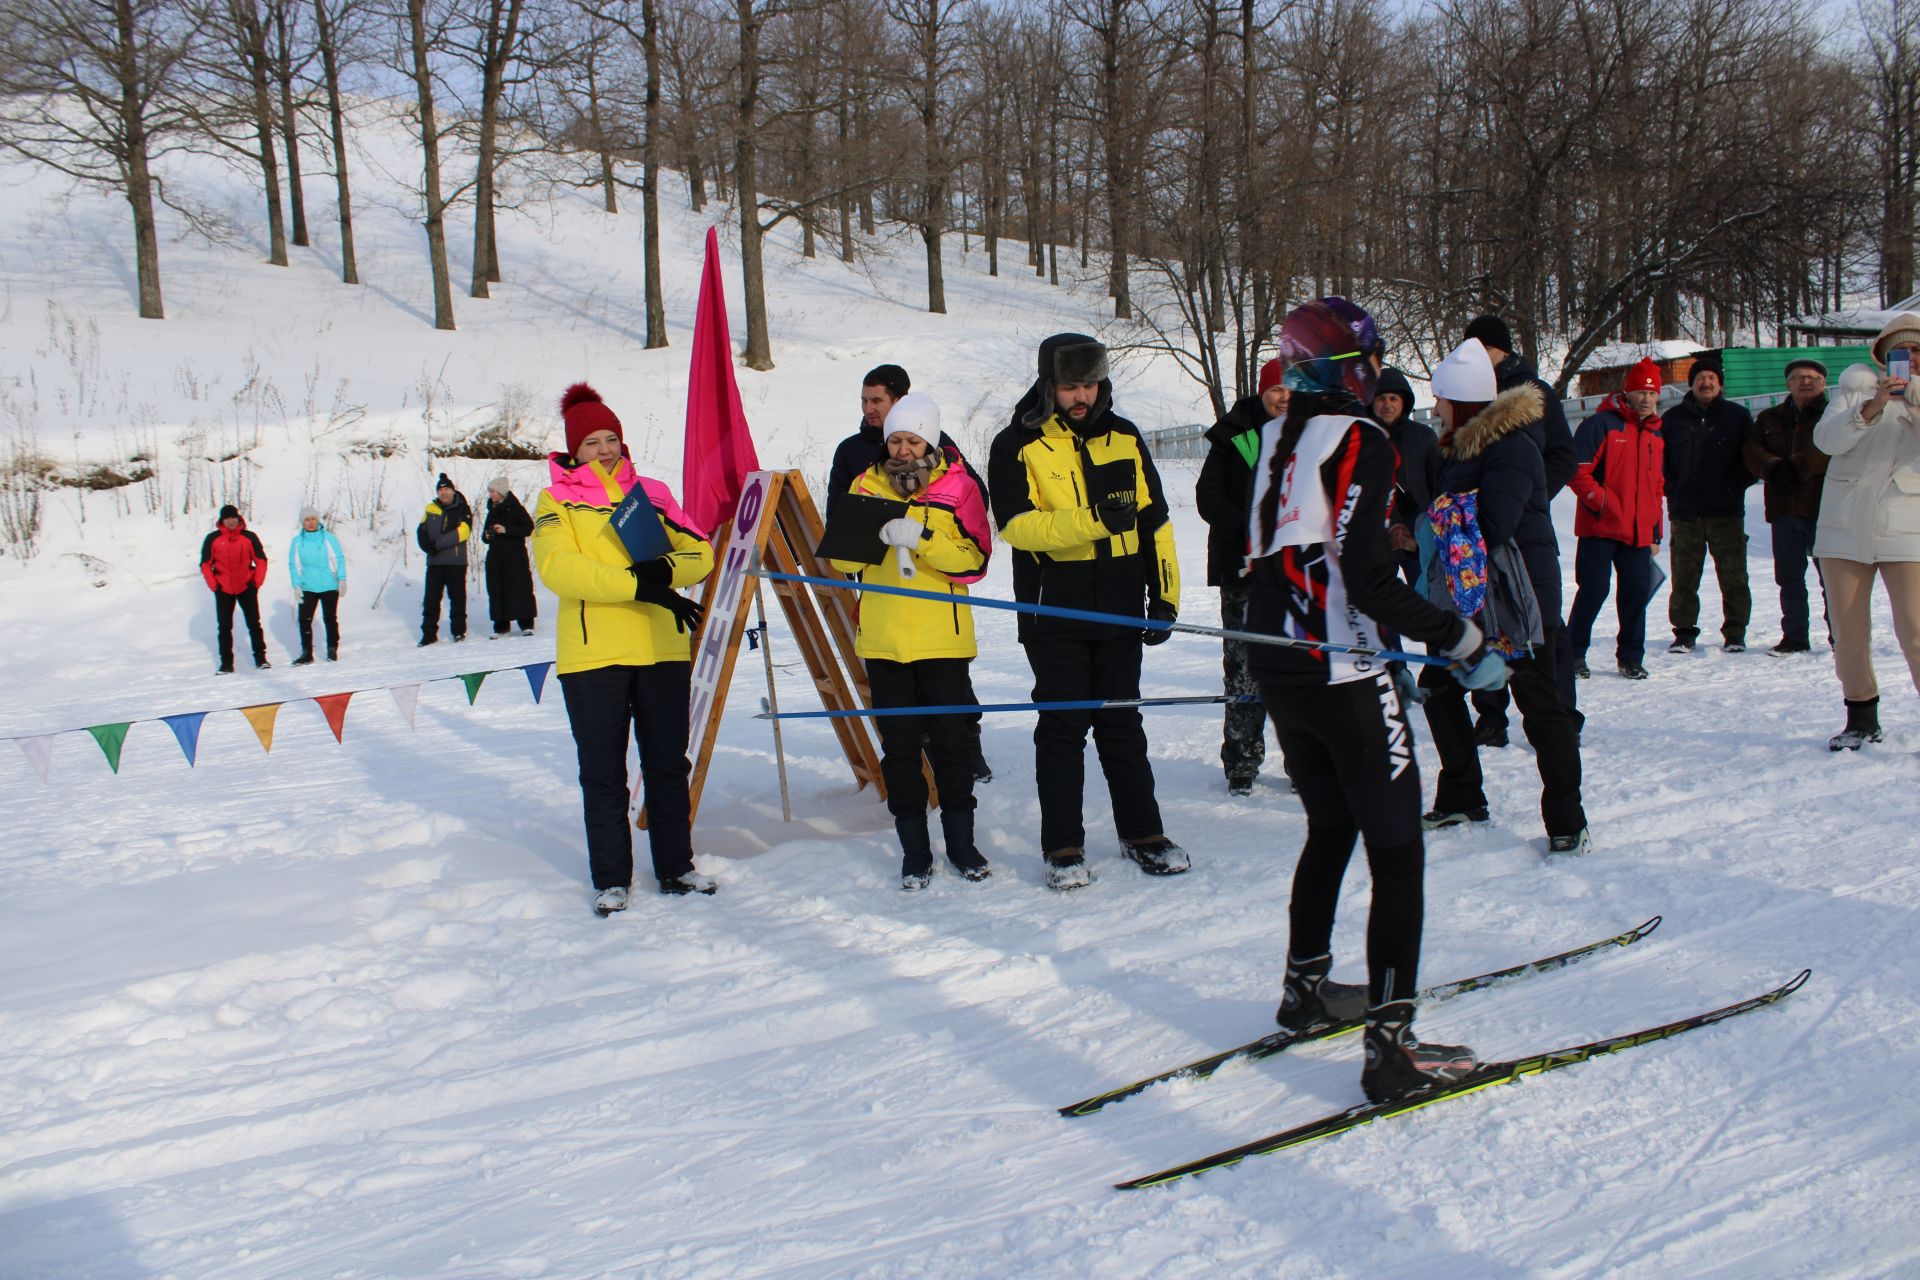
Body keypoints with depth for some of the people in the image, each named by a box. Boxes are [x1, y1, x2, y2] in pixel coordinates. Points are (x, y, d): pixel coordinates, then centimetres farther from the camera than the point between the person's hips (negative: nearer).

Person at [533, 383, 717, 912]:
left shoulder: (651, 492, 13)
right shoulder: (557, 500, 3)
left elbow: (700, 552, 8)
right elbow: (558, 567, -14)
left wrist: (665, 569, -16)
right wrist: (640, 584, -22)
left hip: (663, 650, 3)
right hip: (593, 654, -3)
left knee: (669, 765, 10)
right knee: (603, 773, 3)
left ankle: (676, 867, 22)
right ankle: (610, 879, 13)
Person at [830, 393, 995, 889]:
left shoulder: (958, 487, 0)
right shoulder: (867, 485, 8)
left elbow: (974, 560, -9)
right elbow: (843, 558, 6)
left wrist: (922, 537, -22)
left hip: (943, 637, -2)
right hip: (882, 638, 2)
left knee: (952, 740, 4)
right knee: (899, 745, 6)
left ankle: (961, 843, 18)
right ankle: (914, 850, 15)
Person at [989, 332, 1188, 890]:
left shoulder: (1124, 438, 8)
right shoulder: (1017, 446, -4)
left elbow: (1154, 521, 12)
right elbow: (1017, 524, -18)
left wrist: (1165, 595, 7)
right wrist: (1093, 519, -28)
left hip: (1119, 611, 3)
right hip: (1054, 614, -3)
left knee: (1122, 725, 12)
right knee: (1063, 729, 1)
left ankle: (1142, 833, 22)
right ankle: (1063, 847, 10)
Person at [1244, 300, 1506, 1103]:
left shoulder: (1276, 440, 9)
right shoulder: (1359, 441, -14)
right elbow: (1367, 578, -20)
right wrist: (1464, 643, -14)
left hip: (1277, 671, 8)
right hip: (1345, 678, -8)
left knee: (1330, 829, 23)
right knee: (1397, 853, -3)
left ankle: (1306, 988, 33)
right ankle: (1391, 1046, -5)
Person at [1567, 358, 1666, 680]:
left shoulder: (1655, 434, 16)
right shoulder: (1601, 424, -6)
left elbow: (1657, 486, 23)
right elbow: (1577, 471, -11)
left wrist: (1655, 533, 19)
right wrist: (1602, 502, -17)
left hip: (1639, 533, 6)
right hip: (1600, 529, -6)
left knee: (1637, 592, 4)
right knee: (1593, 591, -4)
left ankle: (1631, 657, 16)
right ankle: (1573, 653, 9)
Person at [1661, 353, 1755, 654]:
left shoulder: (1738, 416, 7)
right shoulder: (1672, 418, 10)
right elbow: (1659, 461, 12)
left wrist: (1735, 486, -5)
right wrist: (1672, 491, 0)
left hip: (1727, 512, -1)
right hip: (1685, 514, 1)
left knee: (1733, 576, 1)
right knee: (1684, 578, 2)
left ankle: (1735, 633, 9)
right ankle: (1684, 632, 11)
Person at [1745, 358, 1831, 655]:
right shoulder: (1769, 418, 17)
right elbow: (1752, 451, 2)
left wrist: (1797, 467, -22)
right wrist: (1775, 469, -16)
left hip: (1822, 507, -4)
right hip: (1783, 510, 4)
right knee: (1789, 578, 9)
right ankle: (1794, 637, 17)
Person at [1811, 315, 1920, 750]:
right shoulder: (1857, 387, 10)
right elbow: (1826, 438, -7)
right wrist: (1872, 407, -21)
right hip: (1845, 525, 1)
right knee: (1848, 633, 5)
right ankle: (1861, 718, 20)